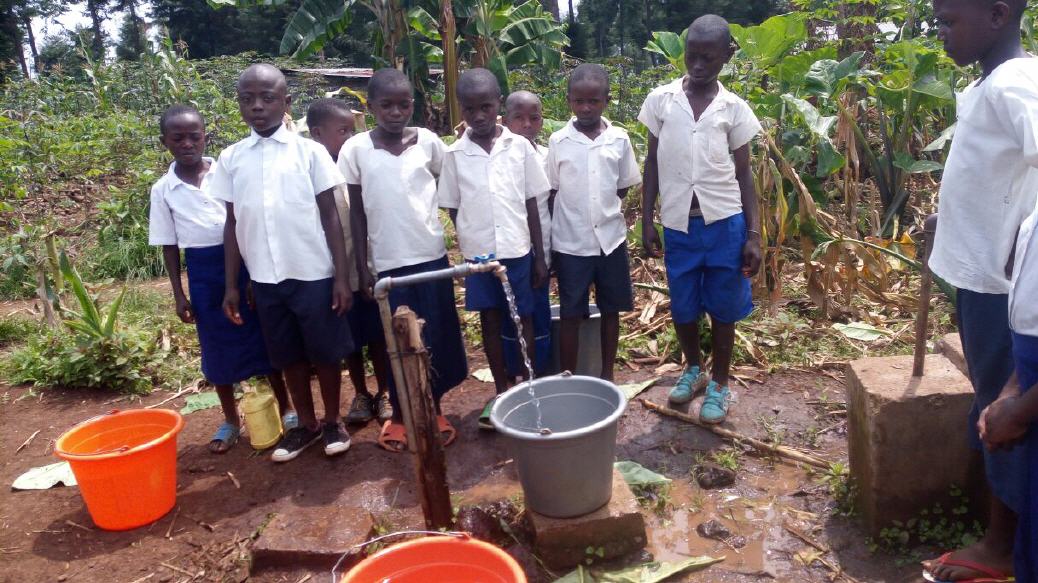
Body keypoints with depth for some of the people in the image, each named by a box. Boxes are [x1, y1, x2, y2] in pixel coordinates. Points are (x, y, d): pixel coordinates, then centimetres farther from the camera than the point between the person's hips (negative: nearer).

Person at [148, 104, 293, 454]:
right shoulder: (162, 190, 1)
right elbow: (169, 246, 6)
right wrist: (178, 295, 3)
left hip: (243, 261, -1)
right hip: (203, 272, 1)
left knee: (266, 339, 6)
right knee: (218, 349, 11)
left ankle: (285, 409, 22)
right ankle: (231, 421, 26)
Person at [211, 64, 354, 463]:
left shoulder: (309, 152, -3)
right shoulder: (231, 158, 5)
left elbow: (329, 216, -2)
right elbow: (232, 223, 9)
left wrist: (341, 276, -6)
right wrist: (231, 285, 8)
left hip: (314, 273, -3)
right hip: (265, 279, 3)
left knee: (325, 352, 7)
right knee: (288, 356, 13)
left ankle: (333, 422, 26)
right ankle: (306, 425, 30)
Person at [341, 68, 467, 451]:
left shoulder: (428, 141, -1)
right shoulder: (355, 149, -3)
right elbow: (356, 211, 2)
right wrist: (361, 266, 0)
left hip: (432, 256, 1)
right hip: (388, 262, -1)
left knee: (438, 336, 8)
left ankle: (435, 410, 25)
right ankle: (398, 415, 24)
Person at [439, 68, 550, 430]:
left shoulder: (520, 146, -3)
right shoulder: (454, 154, -2)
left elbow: (532, 205, 1)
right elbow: (453, 209, 5)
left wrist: (540, 257, 0)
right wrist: (470, 246, 1)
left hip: (518, 250, -1)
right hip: (478, 254, 1)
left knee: (523, 318, 10)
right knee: (490, 320, 12)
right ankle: (501, 391, 26)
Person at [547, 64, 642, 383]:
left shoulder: (619, 139, -1)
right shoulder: (558, 141, -3)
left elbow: (623, 188, 9)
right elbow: (550, 193, 1)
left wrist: (604, 211, -1)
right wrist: (546, 241, 1)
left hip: (611, 238, 2)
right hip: (571, 243, -1)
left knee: (610, 310, 12)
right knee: (571, 314, 5)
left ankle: (607, 375, 27)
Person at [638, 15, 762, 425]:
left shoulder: (734, 108, -1)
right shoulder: (661, 100, 0)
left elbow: (743, 173, 3)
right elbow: (652, 164, 5)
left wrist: (754, 234, -3)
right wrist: (646, 221, 2)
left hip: (725, 223, -1)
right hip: (678, 224, 1)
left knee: (723, 308, 9)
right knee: (682, 307, 13)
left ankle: (719, 383, 27)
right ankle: (693, 369, 38)